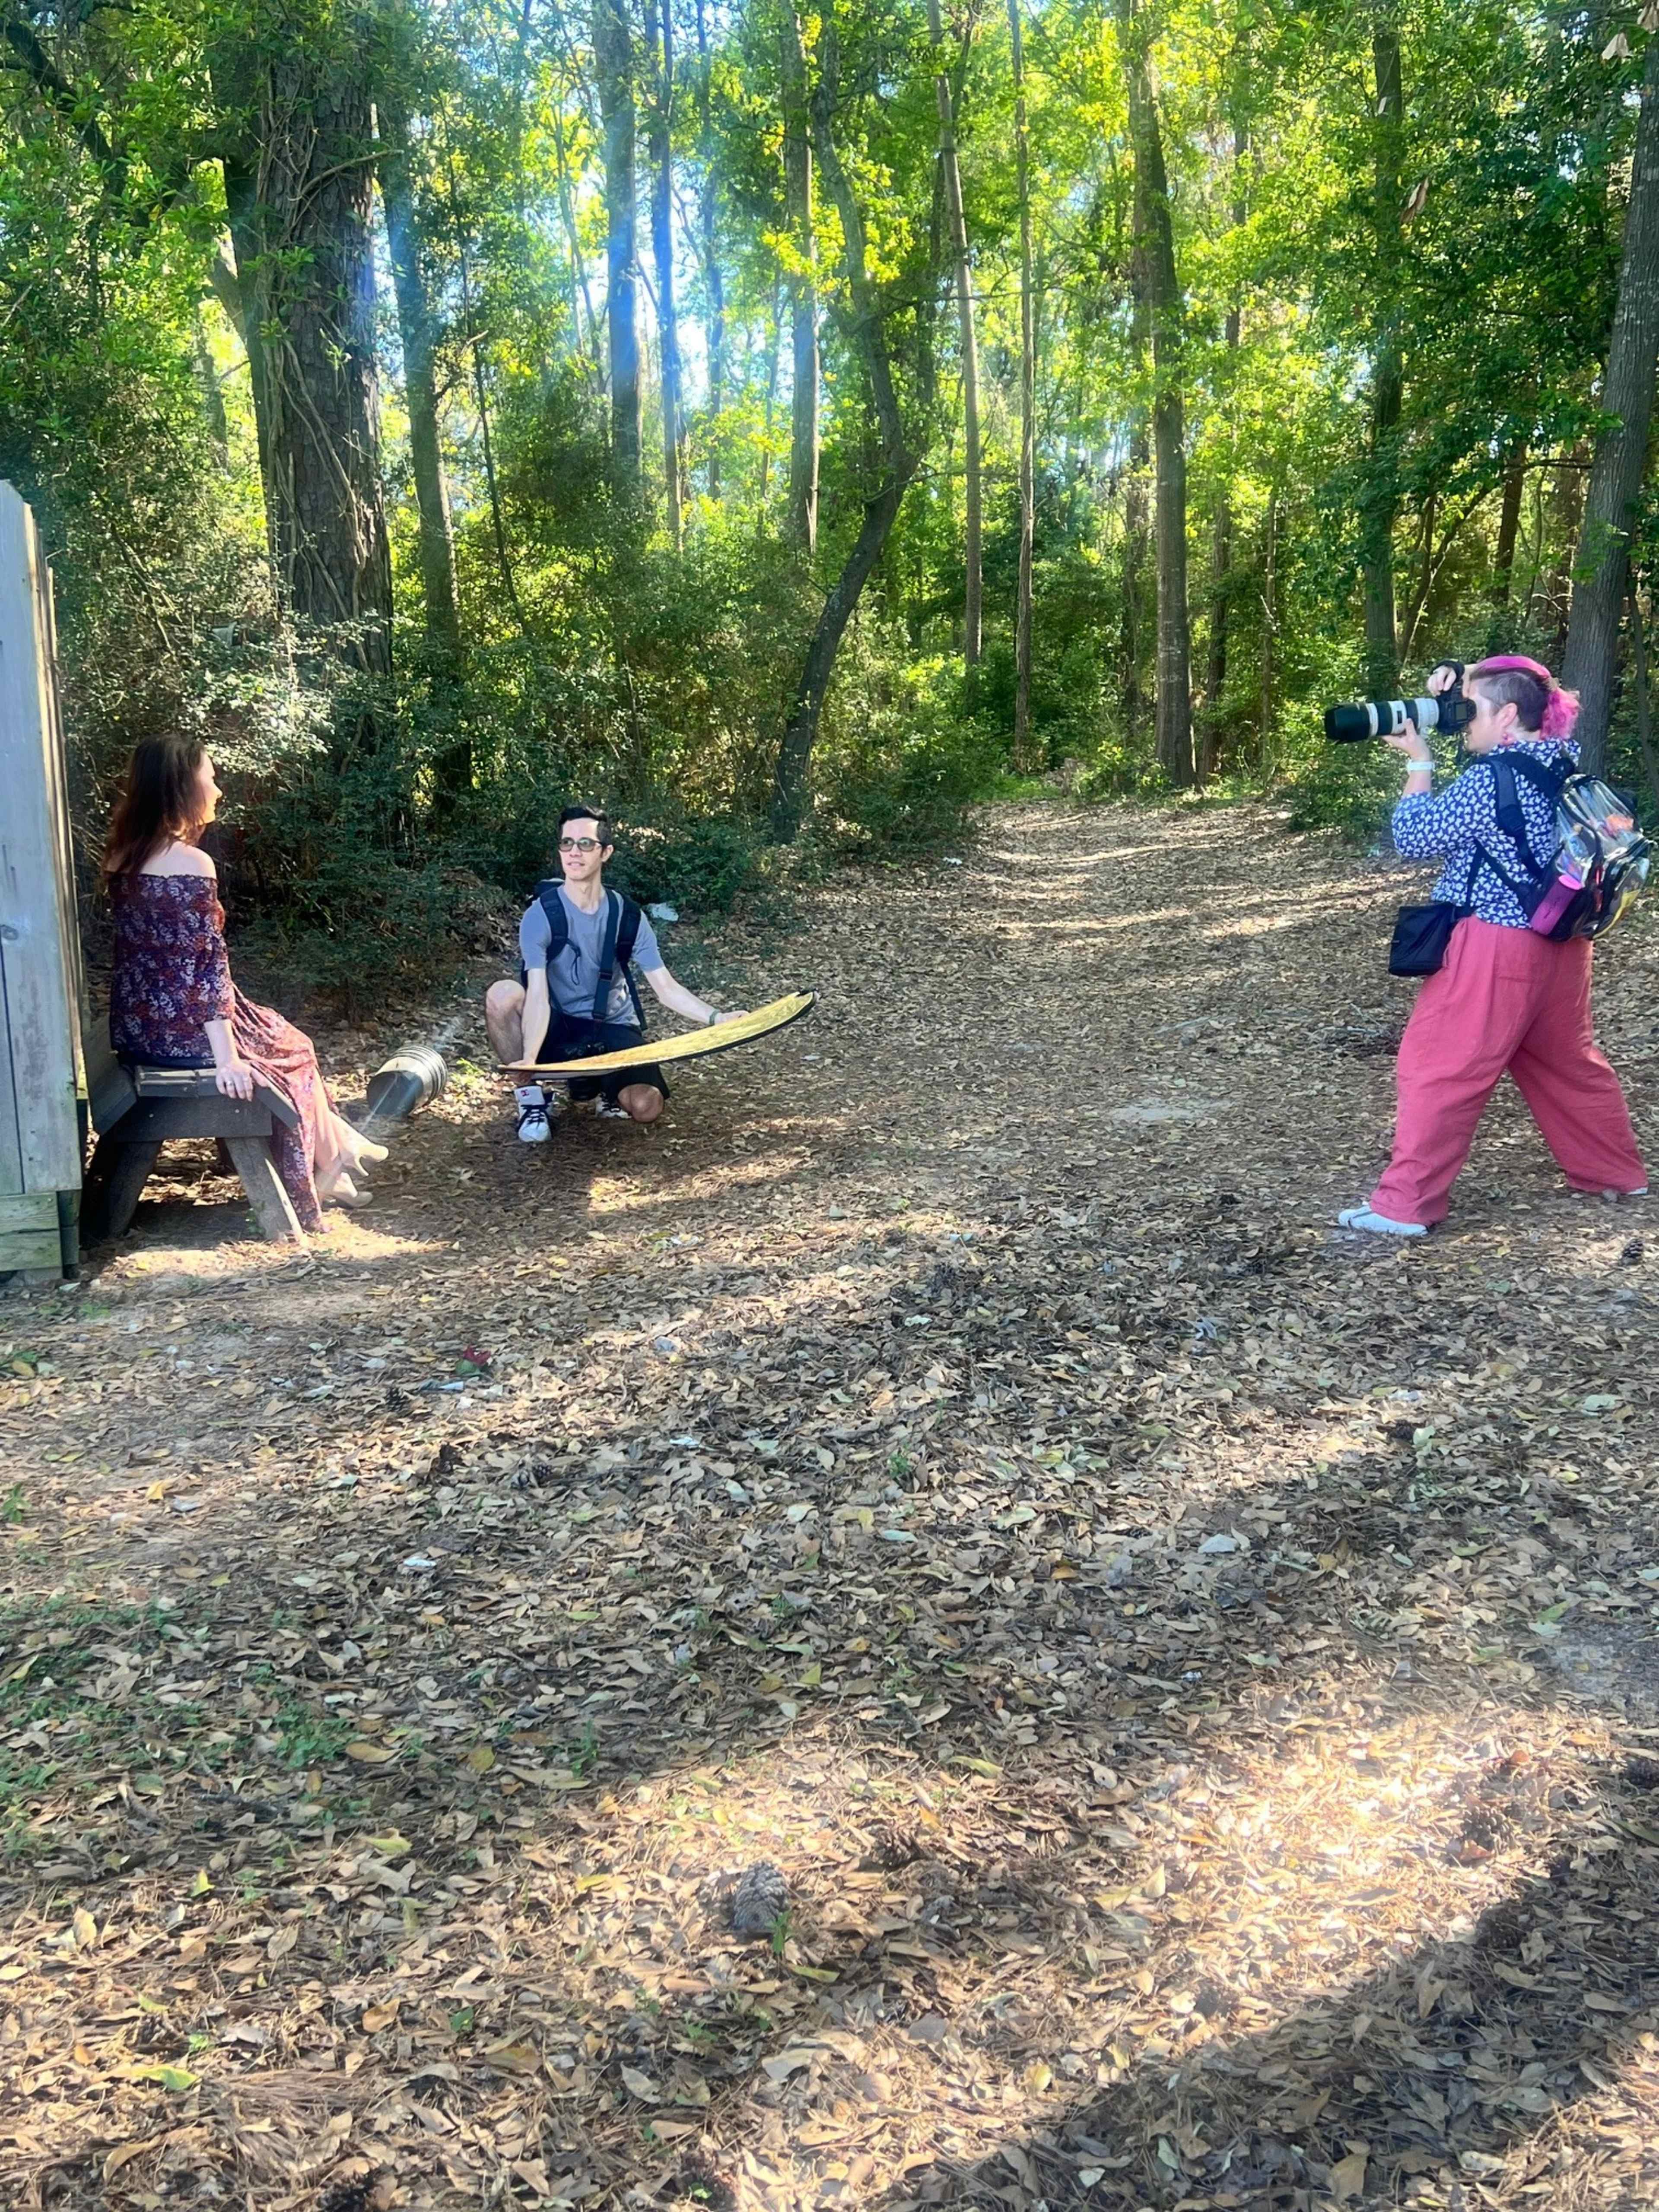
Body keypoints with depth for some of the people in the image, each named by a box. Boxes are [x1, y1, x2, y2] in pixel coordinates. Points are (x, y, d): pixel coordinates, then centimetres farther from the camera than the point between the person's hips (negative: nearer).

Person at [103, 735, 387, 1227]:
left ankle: (329, 1168, 31)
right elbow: (205, 965, -22)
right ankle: (323, 1172, 34)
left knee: (273, 1032, 27)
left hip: (132, 1028, 8)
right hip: (182, 1033, -8)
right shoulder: (191, 864, -19)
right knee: (291, 1049, 19)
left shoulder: (123, 855, 5)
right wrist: (226, 1058, -21)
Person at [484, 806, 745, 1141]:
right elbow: (538, 996, -27)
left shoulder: (628, 917, -6)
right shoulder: (541, 915, -16)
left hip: (613, 1029, 1)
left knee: (646, 1107, -24)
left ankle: (599, 1083, 13)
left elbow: (666, 989, -6)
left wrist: (717, 1018, -23)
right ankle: (533, 1097, -10)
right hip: (558, 1028, -1)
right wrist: (527, 1062, -43)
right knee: (503, 995, -32)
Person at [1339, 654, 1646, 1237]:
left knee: (1439, 1069, -3)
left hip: (1497, 946, -9)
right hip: (1558, 941, 9)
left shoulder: (1494, 777, -18)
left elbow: (1417, 837, -12)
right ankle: (1618, 1174, 33)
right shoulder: (1561, 764, 8)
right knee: (1567, 1062, 22)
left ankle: (1405, 1205, -1)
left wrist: (1419, 761, -4)